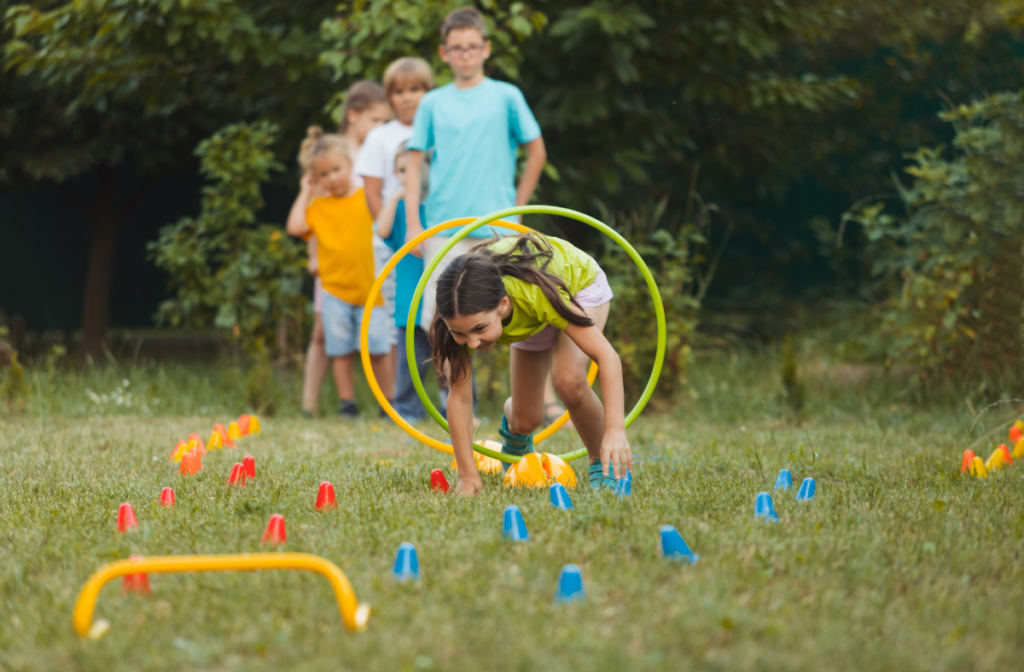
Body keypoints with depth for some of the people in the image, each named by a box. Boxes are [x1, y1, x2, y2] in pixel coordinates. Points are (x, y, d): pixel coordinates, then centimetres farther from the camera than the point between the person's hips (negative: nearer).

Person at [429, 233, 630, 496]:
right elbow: (460, 395, -29)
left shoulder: (534, 292, -48)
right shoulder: (465, 313, -37)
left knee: (568, 379, -31)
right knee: (526, 421, 2)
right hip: (530, 318, 4)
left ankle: (603, 463, -6)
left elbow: (607, 356, -44)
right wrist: (468, 477, -31)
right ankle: (512, 423, 41)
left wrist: (615, 430, -54)